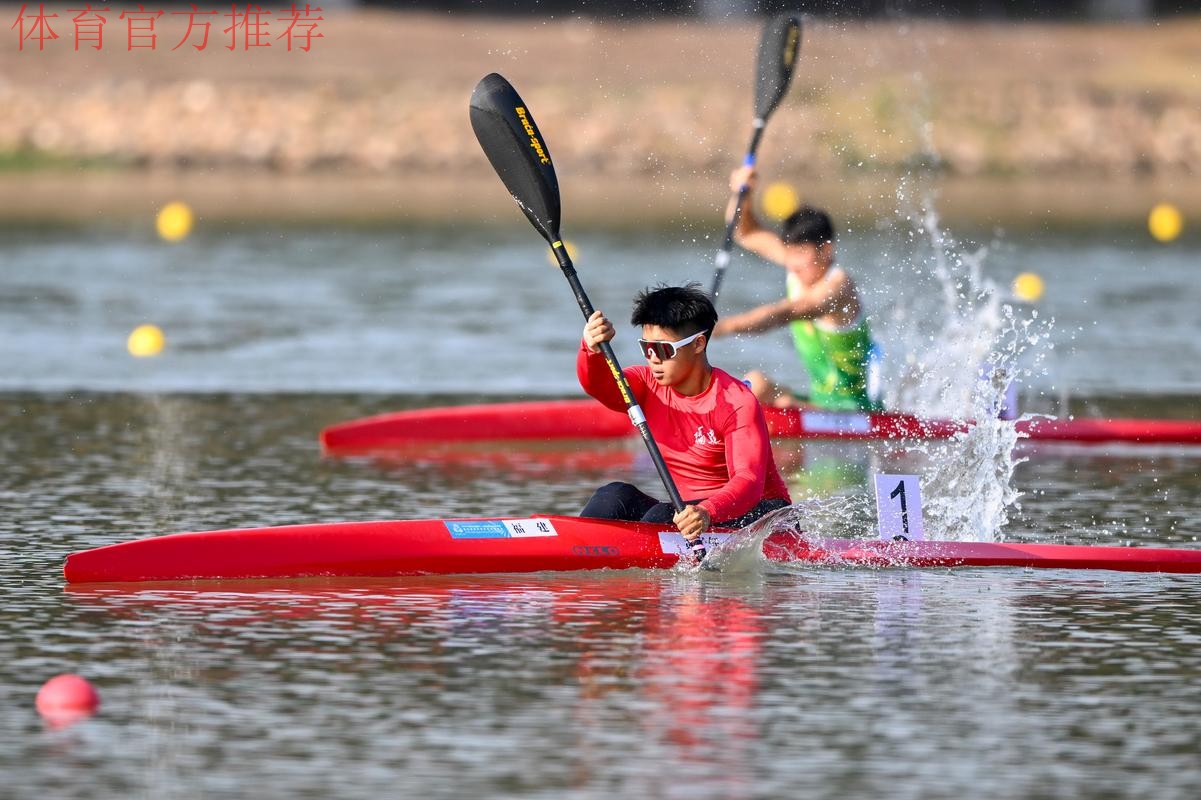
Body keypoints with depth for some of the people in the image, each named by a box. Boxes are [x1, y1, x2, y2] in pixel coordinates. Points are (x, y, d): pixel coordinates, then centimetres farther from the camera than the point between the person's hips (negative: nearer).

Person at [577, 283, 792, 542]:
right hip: (687, 510, 6)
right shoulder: (649, 387, 0)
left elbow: (748, 481, -31)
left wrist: (707, 513, -52)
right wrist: (592, 350, -44)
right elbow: (599, 385, -20)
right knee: (615, 497, -17)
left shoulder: (737, 403, -19)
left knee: (663, 516, -30)